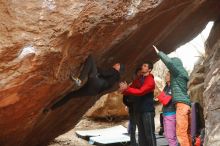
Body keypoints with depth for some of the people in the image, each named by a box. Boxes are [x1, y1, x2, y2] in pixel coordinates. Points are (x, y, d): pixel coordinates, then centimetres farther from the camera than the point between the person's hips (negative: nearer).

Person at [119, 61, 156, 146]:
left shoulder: (150, 81, -8)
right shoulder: (137, 80, 15)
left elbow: (140, 91, -21)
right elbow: (130, 91, 11)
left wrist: (126, 89, -26)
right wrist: (124, 89, -11)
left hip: (147, 110, -7)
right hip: (138, 110, 7)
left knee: (149, 133, -6)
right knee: (141, 133, 11)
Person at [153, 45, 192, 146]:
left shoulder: (178, 71, -1)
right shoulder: (181, 74, 24)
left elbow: (169, 62, -14)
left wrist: (159, 53, -3)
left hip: (181, 104, -9)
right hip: (186, 104, 9)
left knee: (181, 132, -13)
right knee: (186, 132, 9)